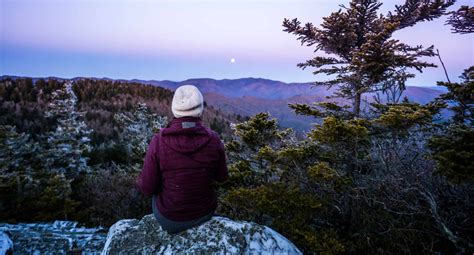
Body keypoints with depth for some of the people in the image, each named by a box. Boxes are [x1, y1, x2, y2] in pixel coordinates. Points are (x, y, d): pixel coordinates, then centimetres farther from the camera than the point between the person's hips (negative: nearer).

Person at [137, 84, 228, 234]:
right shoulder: (213, 139, -18)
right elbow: (221, 177, -3)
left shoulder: (159, 141, -23)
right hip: (205, 213, 2)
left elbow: (147, 187, -15)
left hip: (170, 217, -1)